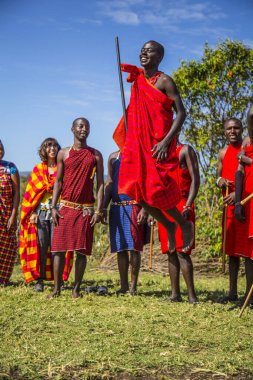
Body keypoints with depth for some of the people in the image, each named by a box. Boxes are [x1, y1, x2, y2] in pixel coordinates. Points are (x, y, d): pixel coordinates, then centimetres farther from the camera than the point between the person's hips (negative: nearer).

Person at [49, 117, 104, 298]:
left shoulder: (96, 155, 7)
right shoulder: (63, 153, 9)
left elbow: (100, 183, 3)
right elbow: (58, 182, 8)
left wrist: (99, 210, -6)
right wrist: (53, 207, -2)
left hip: (86, 209, 0)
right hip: (65, 207, 1)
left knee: (82, 251, -1)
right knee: (59, 249, -2)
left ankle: (76, 289, 5)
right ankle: (57, 288, 3)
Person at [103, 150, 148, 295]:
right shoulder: (113, 157, 16)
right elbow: (110, 184, 17)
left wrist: (145, 209, -14)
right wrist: (104, 208, 9)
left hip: (134, 207, -4)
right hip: (116, 208, 4)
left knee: (134, 248, -4)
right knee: (120, 248, 6)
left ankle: (133, 286, 3)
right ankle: (124, 285, 13)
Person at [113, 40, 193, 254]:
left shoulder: (164, 81, -7)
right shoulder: (138, 79, 13)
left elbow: (181, 113, -12)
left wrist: (166, 142, -22)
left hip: (157, 144, -7)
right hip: (137, 142, 7)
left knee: (155, 190, -10)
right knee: (138, 190, 5)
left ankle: (185, 225, 14)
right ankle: (168, 226, 23)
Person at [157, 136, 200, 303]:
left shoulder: (186, 150, 0)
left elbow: (195, 179, -8)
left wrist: (188, 206, -19)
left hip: (181, 206, -7)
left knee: (181, 250, -13)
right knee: (170, 252, 5)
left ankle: (192, 294, -11)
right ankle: (175, 294, 9)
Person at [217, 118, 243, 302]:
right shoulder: (223, 153, 15)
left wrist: (239, 193, -23)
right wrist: (220, 181, 1)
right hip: (229, 204, 6)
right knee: (232, 249, 10)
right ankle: (233, 292, 17)